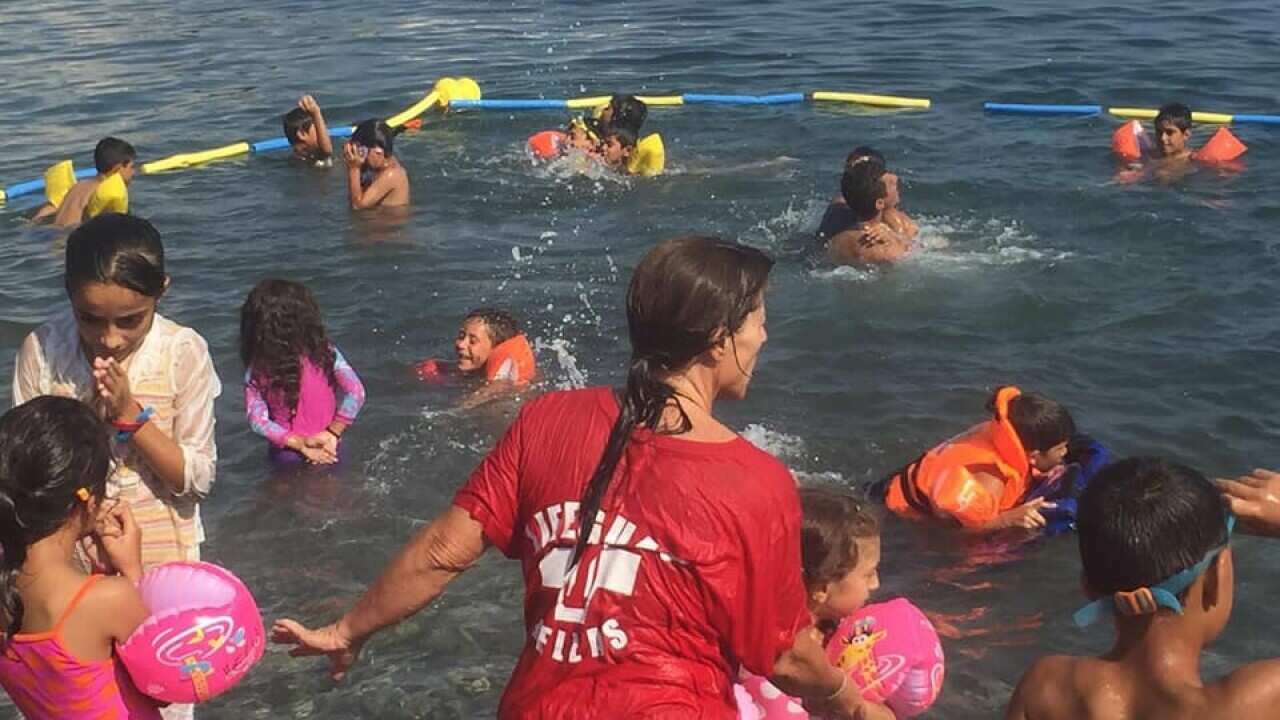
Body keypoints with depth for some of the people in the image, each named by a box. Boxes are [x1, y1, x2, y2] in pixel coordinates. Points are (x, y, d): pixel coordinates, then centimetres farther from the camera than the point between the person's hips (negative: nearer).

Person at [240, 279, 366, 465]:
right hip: (330, 451, 0)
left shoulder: (257, 368, -12)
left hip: (285, 455, 0)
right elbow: (355, 393, -21)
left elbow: (257, 420, -20)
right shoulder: (326, 352, -13)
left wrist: (299, 443, -18)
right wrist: (332, 433, -16)